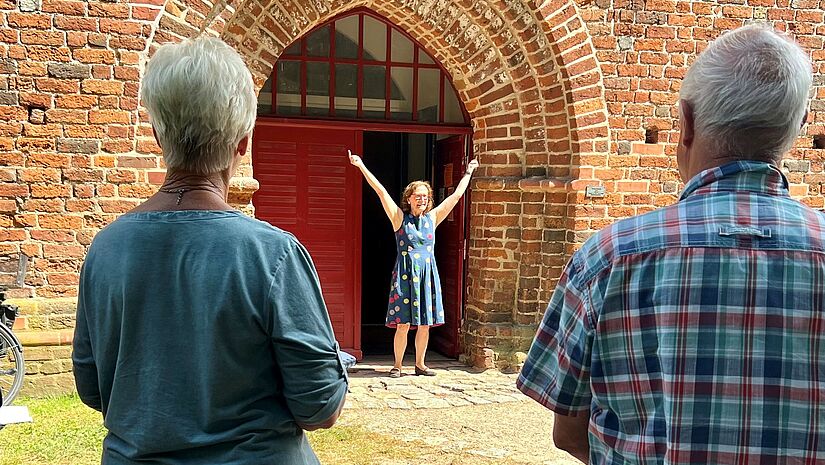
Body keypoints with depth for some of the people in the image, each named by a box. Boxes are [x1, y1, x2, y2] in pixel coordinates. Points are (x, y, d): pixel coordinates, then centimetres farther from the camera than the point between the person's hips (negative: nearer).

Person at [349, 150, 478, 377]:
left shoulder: (432, 218, 10)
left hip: (428, 274, 4)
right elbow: (380, 191, -4)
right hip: (405, 274, -4)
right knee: (403, 323, -5)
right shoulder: (400, 218, 1)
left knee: (425, 323, 6)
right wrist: (361, 166, -8)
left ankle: (420, 364, 18)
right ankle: (397, 365, 7)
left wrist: (468, 173, 23)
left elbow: (457, 194, 17)